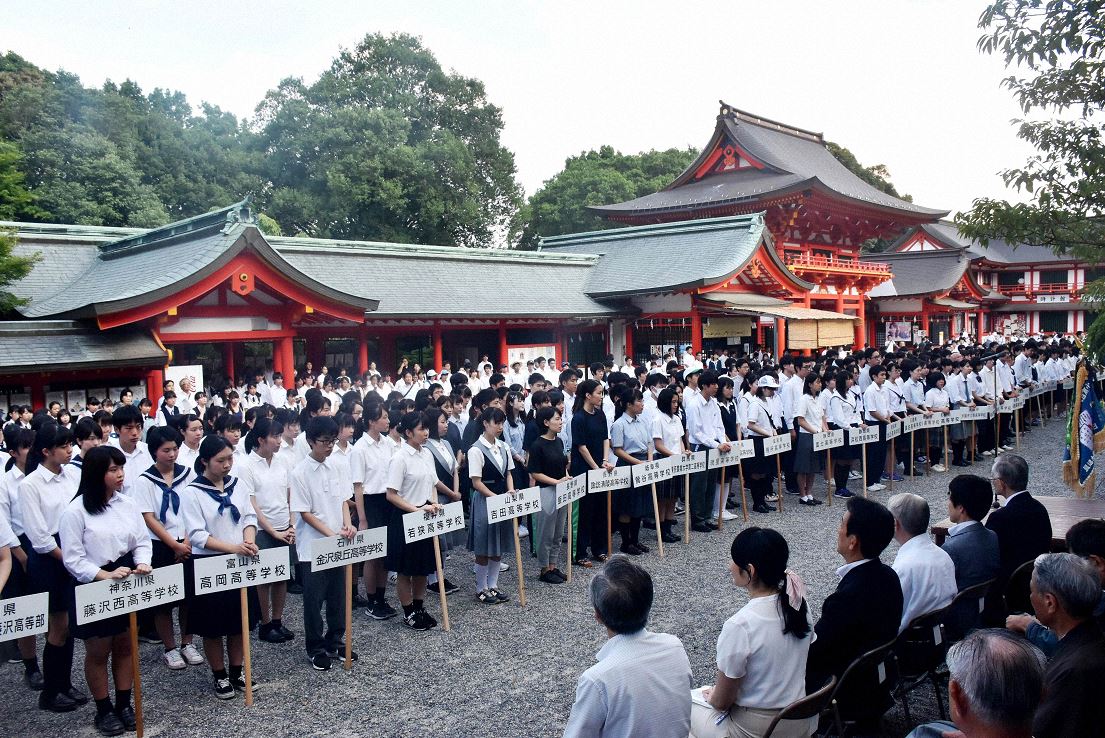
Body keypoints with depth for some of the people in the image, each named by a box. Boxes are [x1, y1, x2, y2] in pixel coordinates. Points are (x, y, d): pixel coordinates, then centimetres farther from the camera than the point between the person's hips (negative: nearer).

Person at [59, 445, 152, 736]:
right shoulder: (76, 511, -14)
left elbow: (142, 541, 4)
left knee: (125, 646, 15)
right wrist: (106, 575, -24)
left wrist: (142, 563, -17)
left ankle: (124, 704, 30)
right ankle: (103, 710, 27)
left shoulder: (128, 504, -1)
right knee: (98, 652, 10)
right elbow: (73, 559, -13)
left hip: (128, 584, 4)